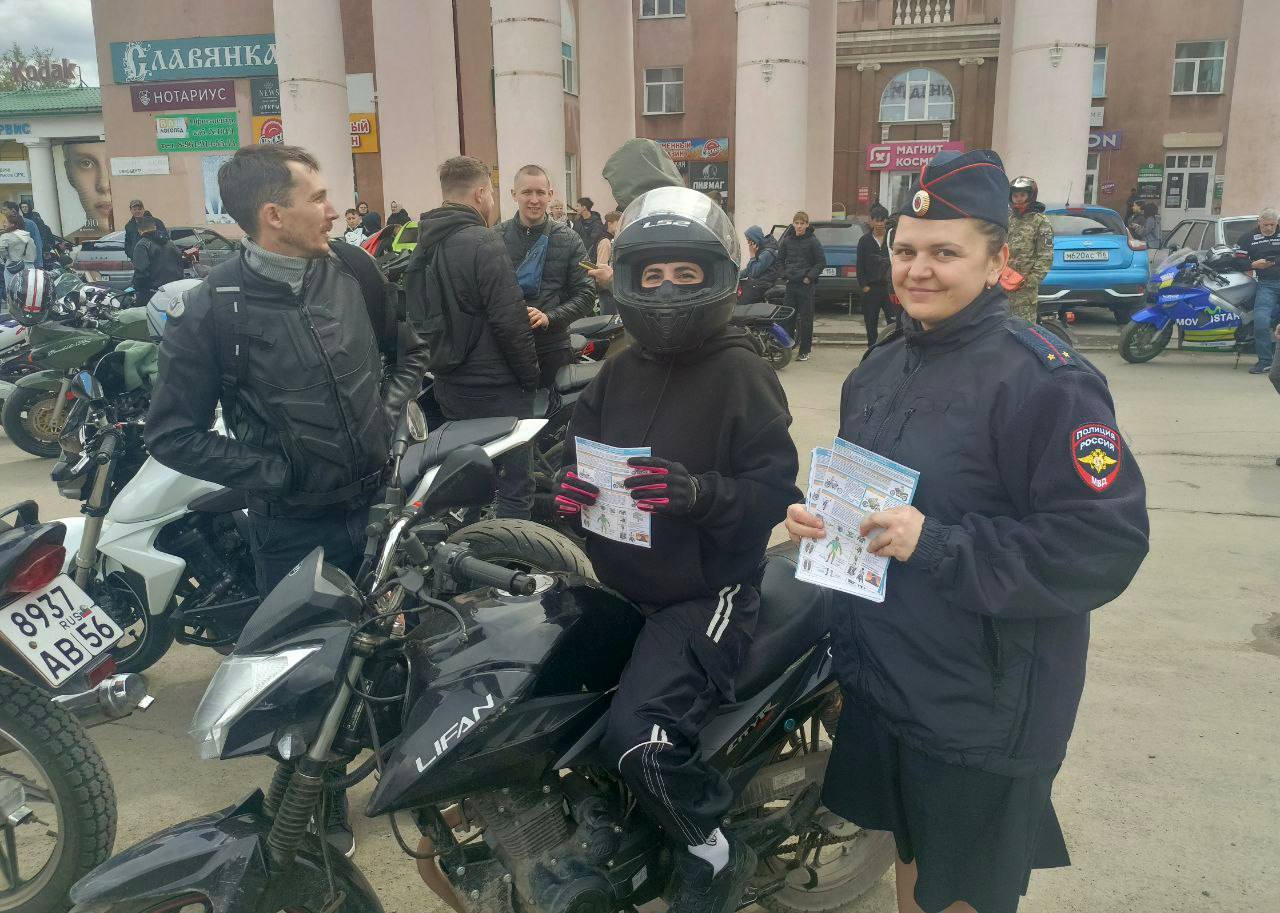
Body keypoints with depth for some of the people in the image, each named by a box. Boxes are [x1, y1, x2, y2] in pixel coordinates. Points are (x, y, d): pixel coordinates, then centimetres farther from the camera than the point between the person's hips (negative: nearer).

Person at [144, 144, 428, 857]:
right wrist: (273, 473, -18)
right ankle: (322, 806, 38)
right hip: (296, 524, -3)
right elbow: (174, 434, -12)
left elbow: (408, 351, 13)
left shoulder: (354, 269, -3)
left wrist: (389, 414, -2)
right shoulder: (211, 310, -15)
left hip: (382, 498, 4)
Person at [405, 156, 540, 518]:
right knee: (515, 486, -2)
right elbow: (510, 320, -20)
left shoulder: (424, 245, 10)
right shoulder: (483, 244, -17)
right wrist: (530, 375, -8)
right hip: (495, 389, -9)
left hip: (447, 385, 9)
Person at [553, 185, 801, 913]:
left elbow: (777, 489, -17)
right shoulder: (619, 373, 9)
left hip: (709, 593, -7)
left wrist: (698, 492, -35)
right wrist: (570, 486, -11)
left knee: (638, 735, -24)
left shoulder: (741, 373, -11)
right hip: (625, 588, 8)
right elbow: (578, 450, 12)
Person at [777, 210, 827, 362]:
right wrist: (784, 275, 6)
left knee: (805, 319, 0)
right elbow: (780, 260, 19)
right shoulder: (786, 240, 8)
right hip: (790, 284, 4)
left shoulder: (813, 241, -3)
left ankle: (805, 351, 6)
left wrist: (809, 277, -9)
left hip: (806, 285, -3)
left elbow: (821, 262, -2)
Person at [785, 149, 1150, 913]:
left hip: (984, 707, -7)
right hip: (882, 682, 7)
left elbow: (1107, 546, -23)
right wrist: (822, 519, -2)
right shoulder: (882, 367, 7)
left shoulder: (1048, 382, -19)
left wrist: (937, 545, -29)